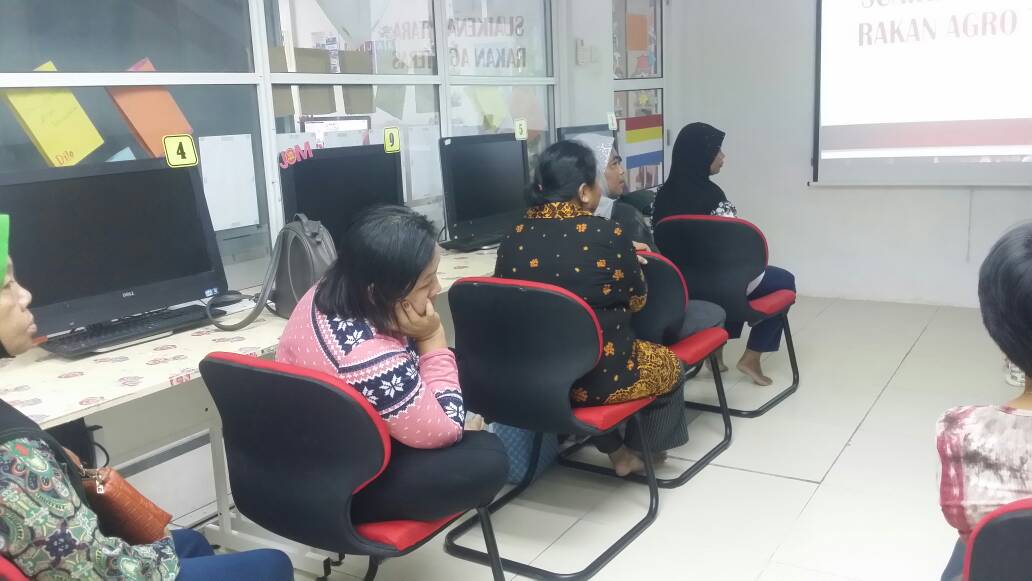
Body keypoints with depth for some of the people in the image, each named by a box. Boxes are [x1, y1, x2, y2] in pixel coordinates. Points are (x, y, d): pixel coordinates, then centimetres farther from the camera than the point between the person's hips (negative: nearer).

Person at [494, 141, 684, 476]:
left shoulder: (515, 237, -4)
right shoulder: (607, 235, -16)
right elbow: (636, 301, -2)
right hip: (597, 377, -5)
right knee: (669, 364, 24)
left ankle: (617, 451, 35)